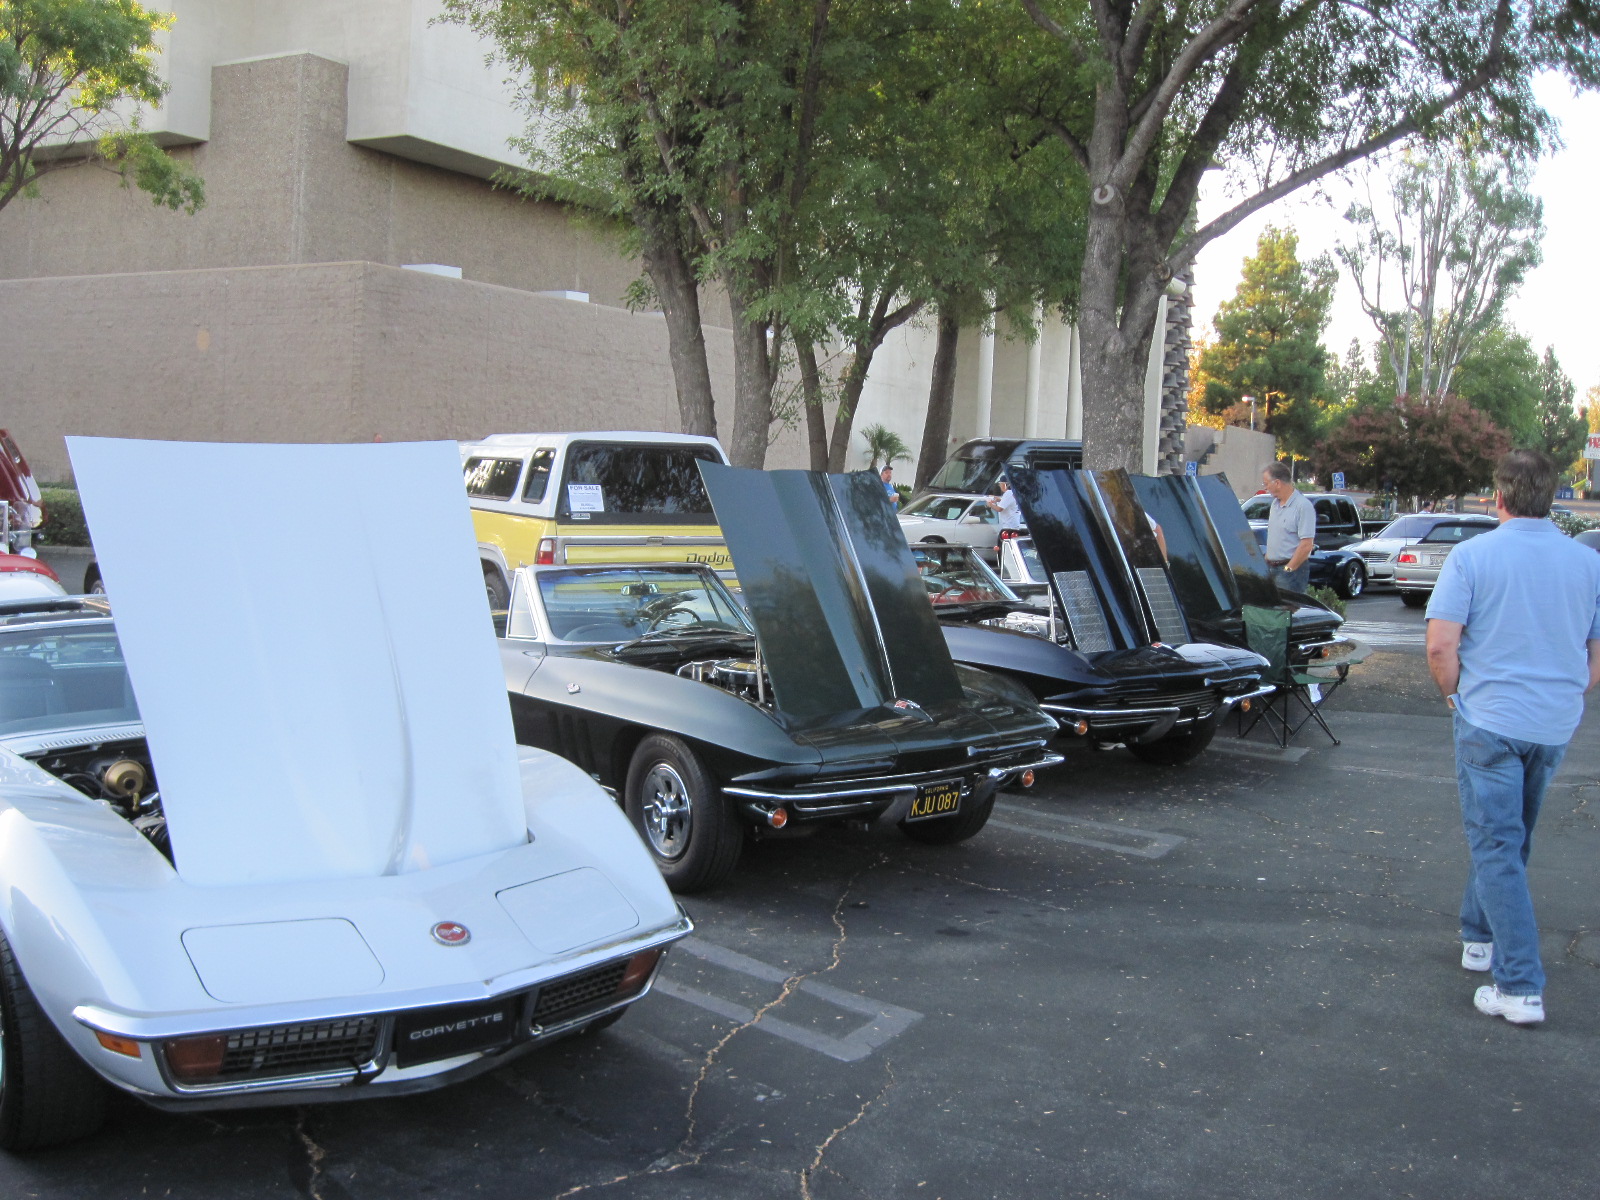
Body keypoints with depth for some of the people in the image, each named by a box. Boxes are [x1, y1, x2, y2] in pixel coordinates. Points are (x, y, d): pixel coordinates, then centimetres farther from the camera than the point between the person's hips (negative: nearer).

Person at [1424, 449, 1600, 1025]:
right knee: (1510, 838, 22)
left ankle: (1521, 987, -4)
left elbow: (1441, 646, -16)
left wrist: (1456, 696, 2)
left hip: (1490, 719, -5)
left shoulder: (1472, 555, -10)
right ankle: (1481, 935, 37)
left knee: (1497, 847, -1)